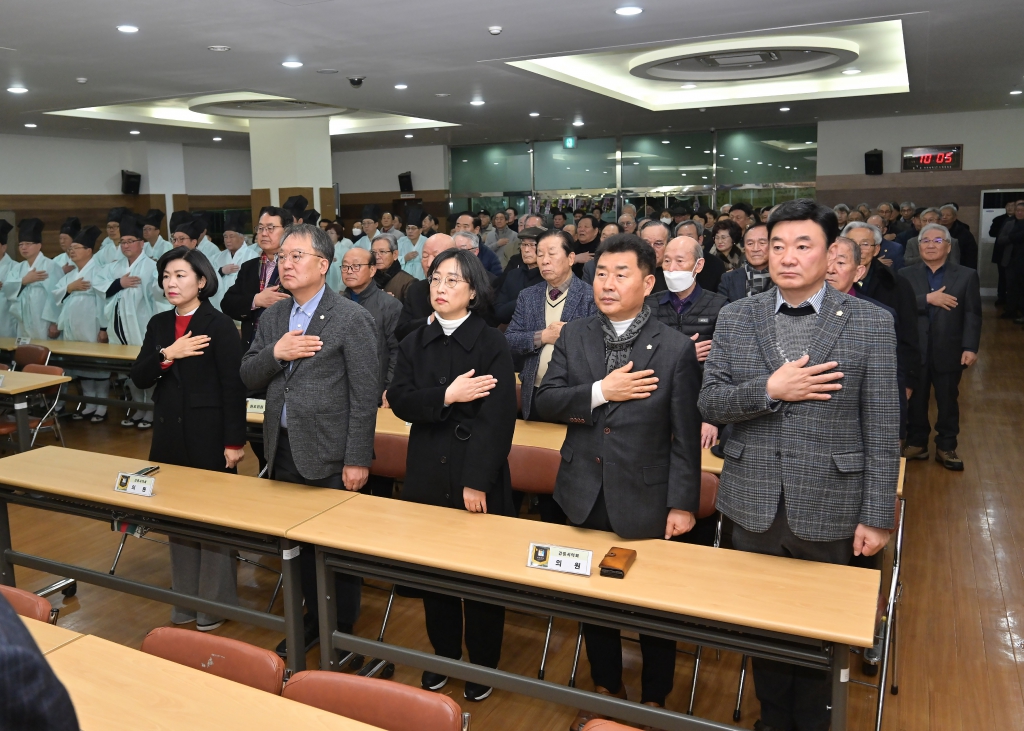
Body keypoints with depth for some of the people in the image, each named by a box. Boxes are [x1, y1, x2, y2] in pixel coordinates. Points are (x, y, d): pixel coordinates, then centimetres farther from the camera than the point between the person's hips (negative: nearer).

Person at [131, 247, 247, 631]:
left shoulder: (220, 325, -10)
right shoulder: (158, 324, 8)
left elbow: (234, 387, -12)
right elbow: (139, 378, 2)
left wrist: (235, 441, -14)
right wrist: (167, 354, -16)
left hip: (208, 434, -6)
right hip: (169, 434, 6)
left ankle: (214, 602, 21)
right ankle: (185, 599, 29)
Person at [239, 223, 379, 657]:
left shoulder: (352, 319, -11)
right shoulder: (272, 317, 10)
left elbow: (366, 395, -14)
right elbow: (249, 378, 8)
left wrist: (358, 460, -16)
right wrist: (274, 354, -13)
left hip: (329, 456, -6)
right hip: (284, 451, 6)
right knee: (298, 541, 18)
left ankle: (343, 631, 25)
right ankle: (314, 618, 37)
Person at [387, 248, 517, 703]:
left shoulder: (492, 345, -7)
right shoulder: (415, 343, 7)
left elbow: (498, 419, -14)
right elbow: (399, 400, -5)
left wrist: (477, 482, -20)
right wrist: (447, 396, -20)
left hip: (478, 480, -4)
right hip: (427, 476, 4)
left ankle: (483, 664, 27)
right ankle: (443, 655, 34)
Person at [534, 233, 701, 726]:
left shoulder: (676, 349, -9)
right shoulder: (573, 337, 1)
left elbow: (685, 437, -8)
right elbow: (543, 403, -5)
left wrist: (682, 504, -10)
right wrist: (600, 392, -19)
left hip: (645, 502, -3)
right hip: (585, 497, 4)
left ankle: (654, 700, 37)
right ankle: (606, 688, 42)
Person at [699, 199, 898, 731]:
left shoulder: (870, 323, -5)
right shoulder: (735, 318, 1)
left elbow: (881, 431, -5)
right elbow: (709, 403, -2)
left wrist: (876, 516, -6)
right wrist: (770, 390, -18)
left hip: (829, 508, -2)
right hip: (754, 504, 2)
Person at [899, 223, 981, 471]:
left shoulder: (966, 275, 3)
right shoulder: (906, 275, 4)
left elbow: (972, 315, -4)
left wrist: (970, 347, -13)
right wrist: (928, 299, -20)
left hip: (948, 352, 0)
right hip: (914, 352, 1)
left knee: (948, 402, 9)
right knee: (916, 401, 10)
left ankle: (946, 447, 22)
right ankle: (916, 443, 25)